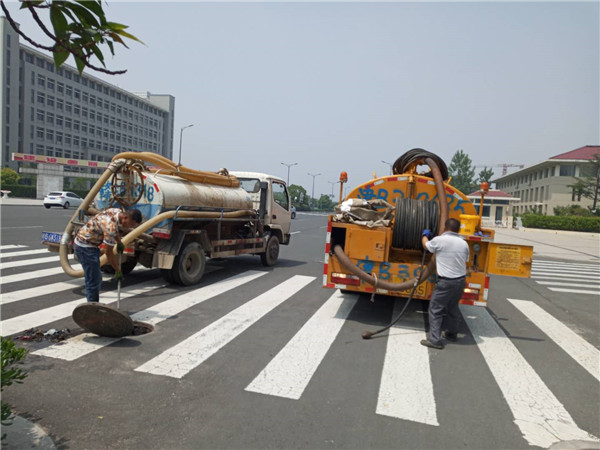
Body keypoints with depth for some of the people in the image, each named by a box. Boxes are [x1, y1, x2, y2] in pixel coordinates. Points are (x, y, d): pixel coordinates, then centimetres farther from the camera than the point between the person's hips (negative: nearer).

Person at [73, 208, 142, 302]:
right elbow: (109, 253, -24)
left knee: (96, 278, 16)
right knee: (93, 281, -8)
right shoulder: (111, 226, -31)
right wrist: (118, 271, -14)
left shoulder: (117, 211, -5)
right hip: (85, 246, -10)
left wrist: (119, 243, 14)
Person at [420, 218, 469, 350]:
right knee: (453, 307, 23)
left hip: (446, 282, -6)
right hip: (461, 280, 6)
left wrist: (425, 235, 29)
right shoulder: (464, 243, 4)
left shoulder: (439, 240, -11)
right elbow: (465, 261, 14)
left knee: (435, 309, 2)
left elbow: (425, 245, 9)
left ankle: (435, 340, 0)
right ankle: (451, 333, 38)